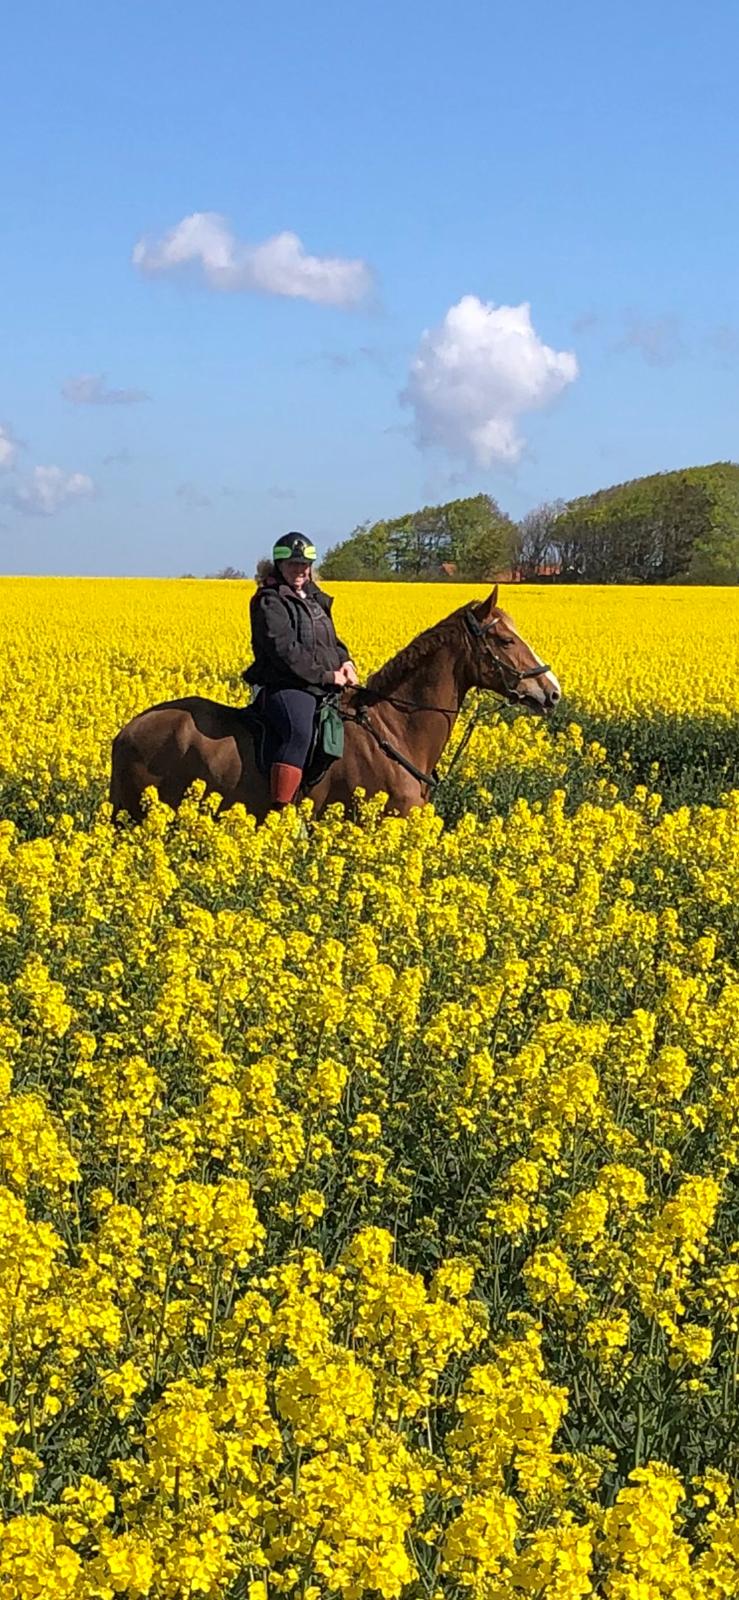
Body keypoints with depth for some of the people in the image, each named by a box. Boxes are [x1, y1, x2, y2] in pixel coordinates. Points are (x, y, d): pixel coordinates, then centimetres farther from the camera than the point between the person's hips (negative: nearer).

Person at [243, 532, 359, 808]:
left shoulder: (314, 598, 22)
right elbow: (284, 651, -16)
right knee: (299, 733, -35)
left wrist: (344, 661, 6)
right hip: (286, 687, -10)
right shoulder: (270, 602, -5)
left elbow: (330, 639, 29)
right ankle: (280, 811, -41)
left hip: (322, 688, 10)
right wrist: (326, 675, -16)